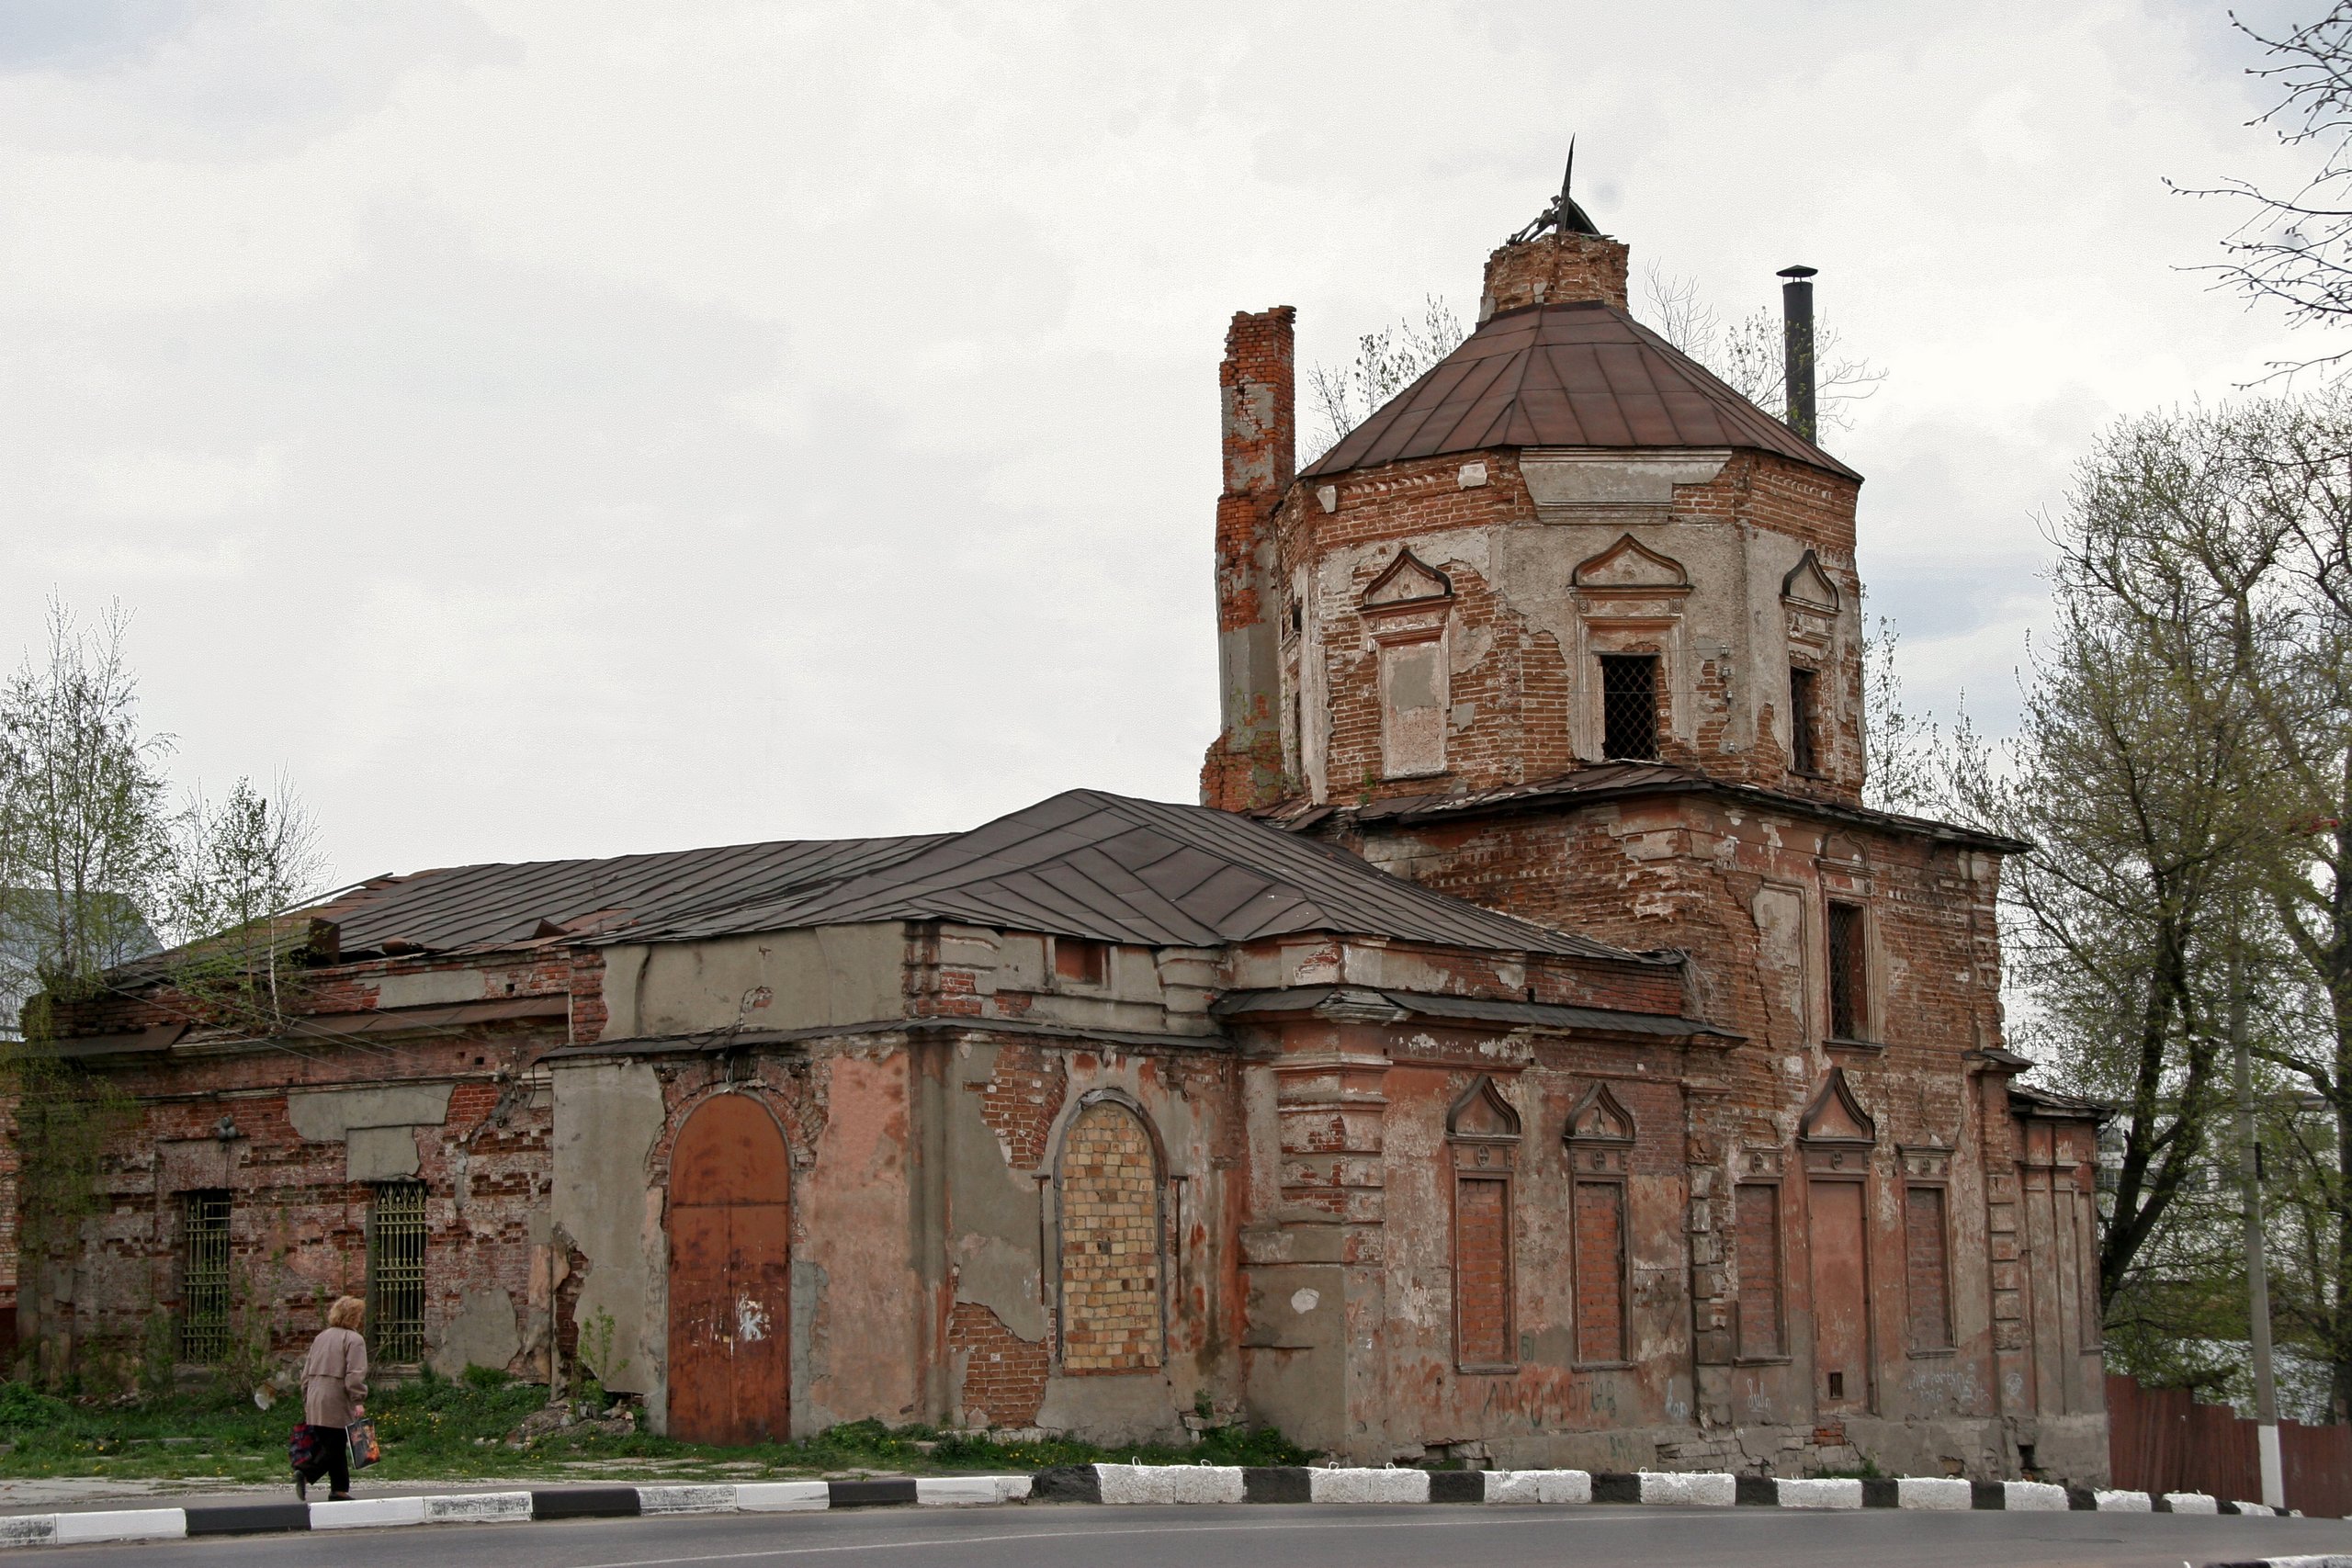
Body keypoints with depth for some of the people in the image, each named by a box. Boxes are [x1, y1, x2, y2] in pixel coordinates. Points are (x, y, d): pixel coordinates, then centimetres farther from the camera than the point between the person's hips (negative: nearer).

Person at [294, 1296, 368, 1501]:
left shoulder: (321, 1337, 18)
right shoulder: (353, 1340, -6)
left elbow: (306, 1374, 22)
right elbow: (355, 1375, -16)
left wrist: (307, 1402, 26)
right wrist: (358, 1401, -14)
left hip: (315, 1405, 7)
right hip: (337, 1405, -7)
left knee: (329, 1447, 11)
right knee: (336, 1448, -4)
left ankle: (340, 1491, 9)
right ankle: (306, 1475, -22)